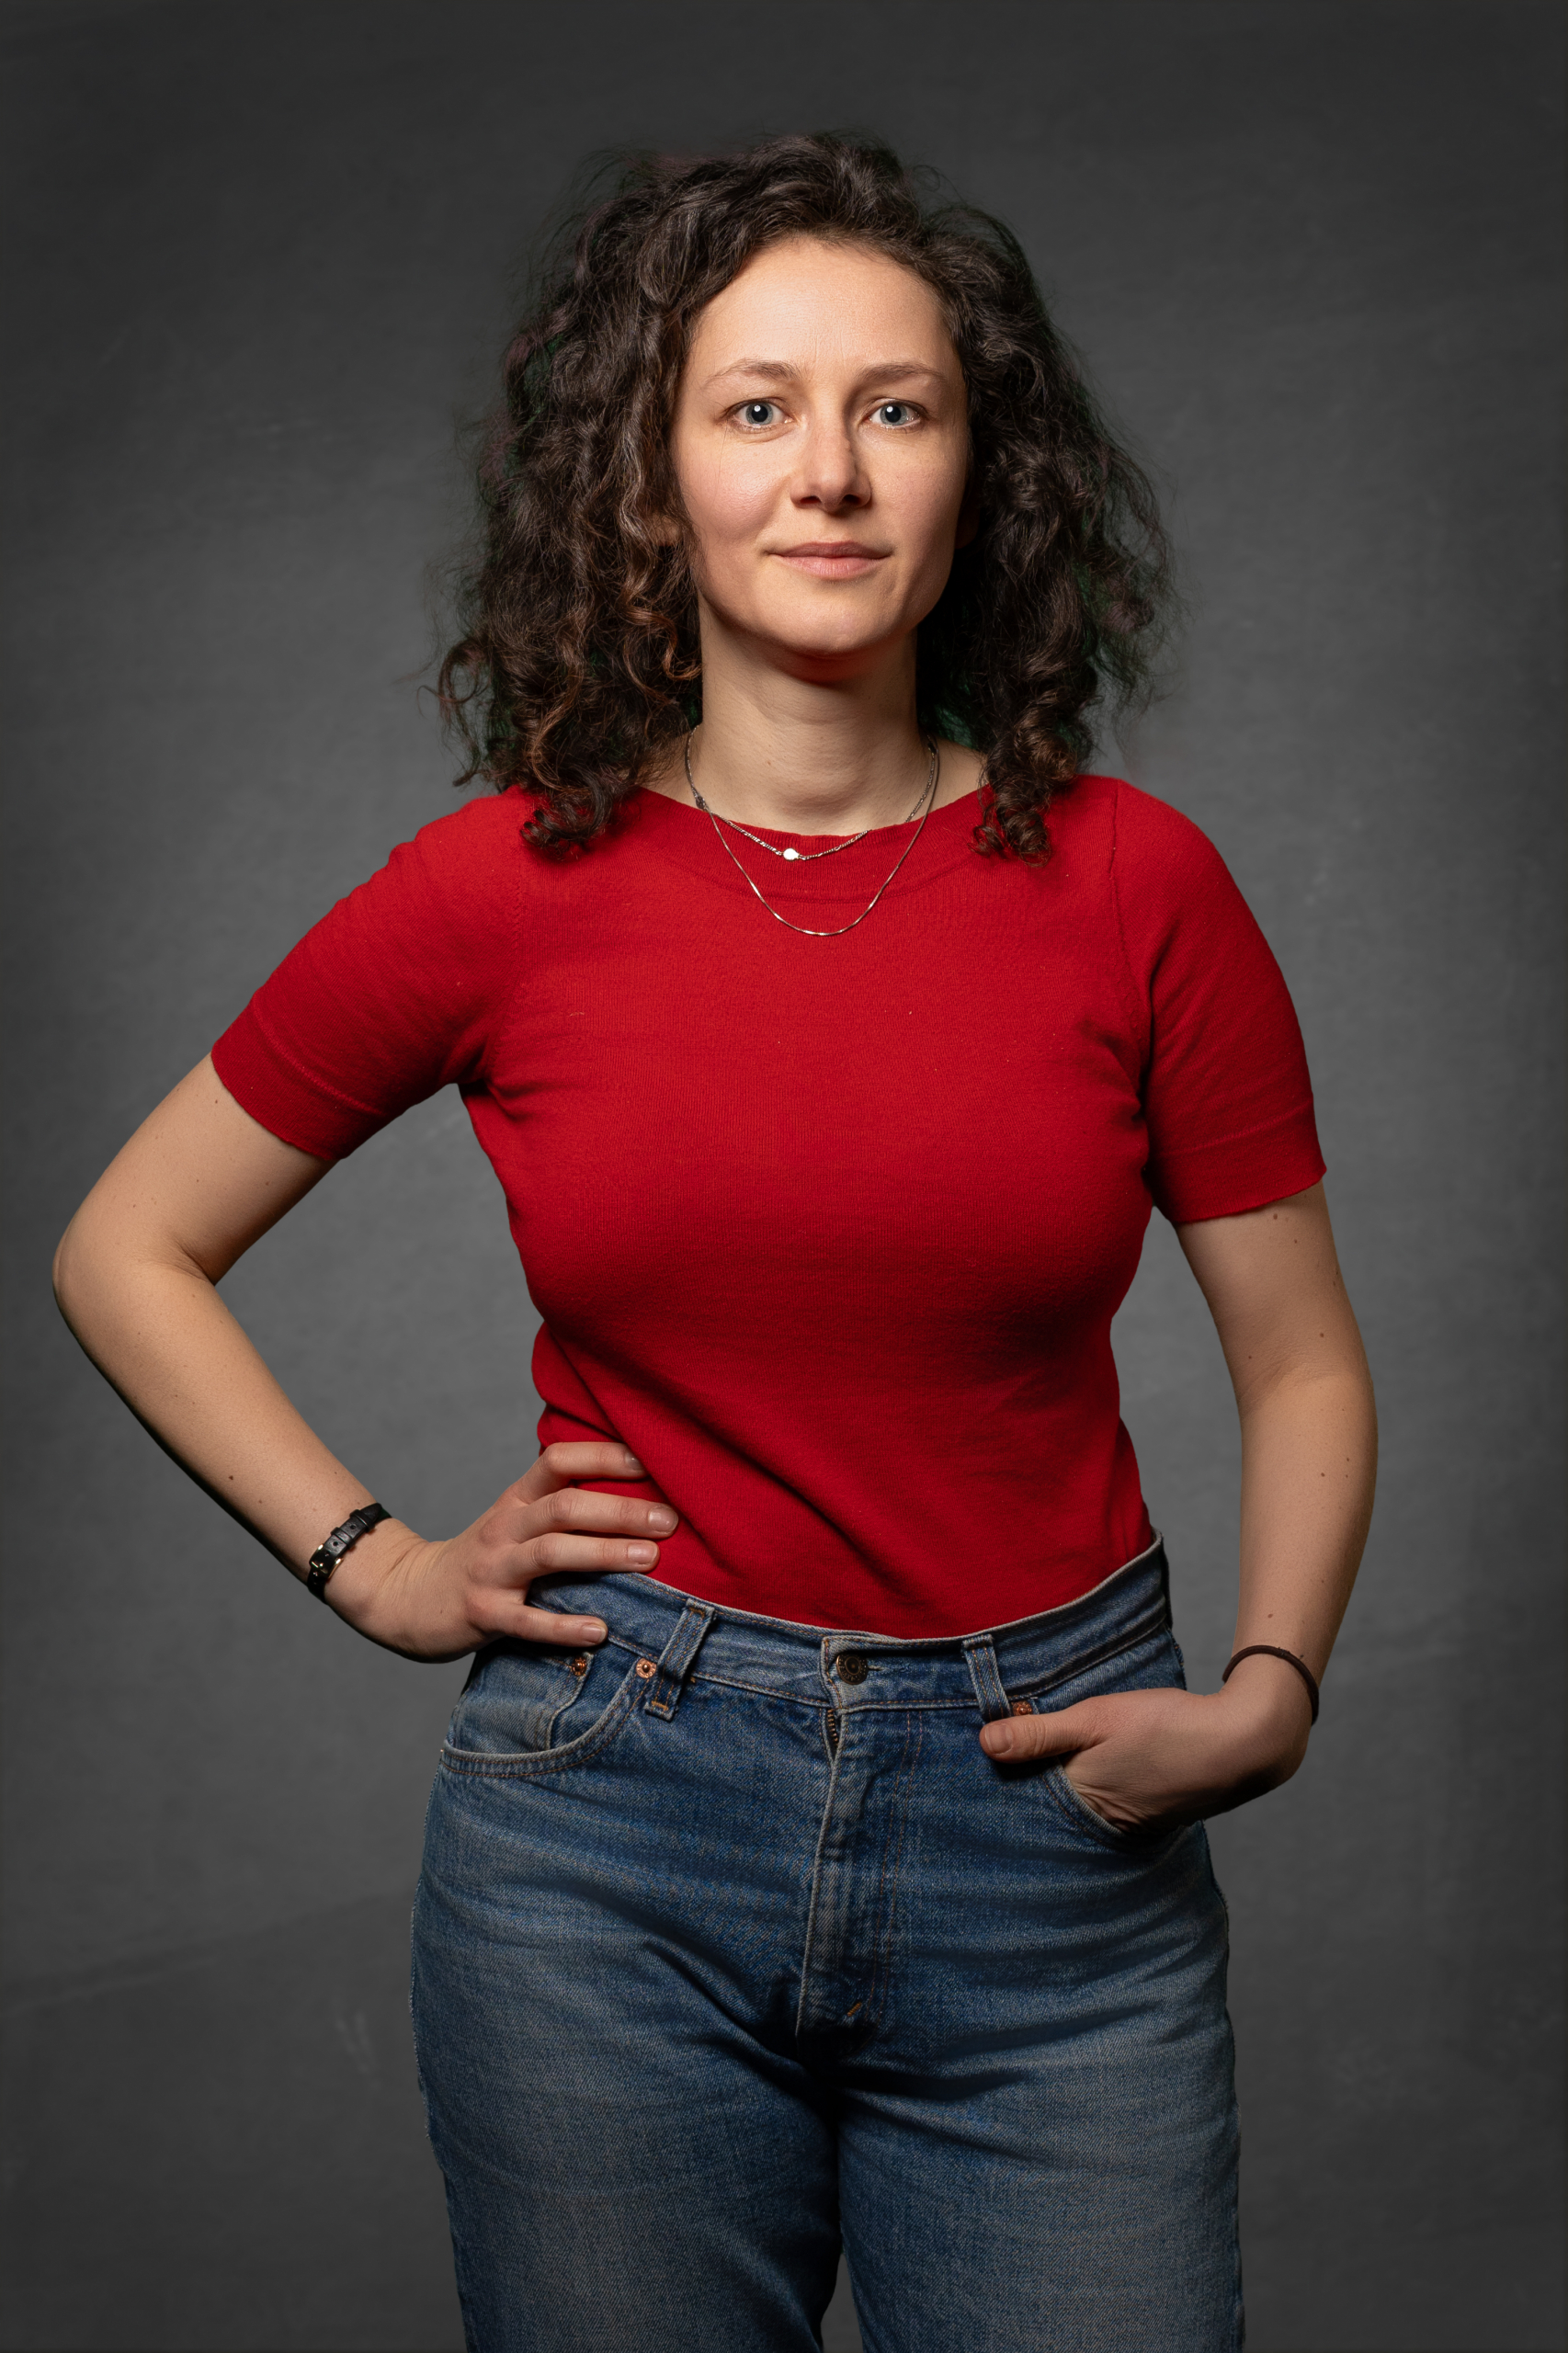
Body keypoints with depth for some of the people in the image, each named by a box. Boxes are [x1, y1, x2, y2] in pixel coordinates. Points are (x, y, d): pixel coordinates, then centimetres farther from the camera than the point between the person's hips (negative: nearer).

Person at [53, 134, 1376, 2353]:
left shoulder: (1128, 882, -3)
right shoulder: (505, 890, -4)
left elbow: (1305, 1362, 6)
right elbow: (124, 1254, 8)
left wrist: (1266, 1699, -7)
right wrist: (378, 1567, 1)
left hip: (1050, 1838, 1)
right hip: (615, 1831, 0)